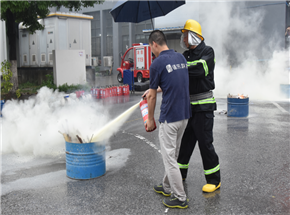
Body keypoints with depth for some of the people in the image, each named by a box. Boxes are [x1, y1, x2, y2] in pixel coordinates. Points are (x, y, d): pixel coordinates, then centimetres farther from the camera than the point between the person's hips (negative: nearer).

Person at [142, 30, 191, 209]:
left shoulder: (157, 63, -13)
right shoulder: (181, 58, 9)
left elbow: (152, 96, -6)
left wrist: (150, 119, 5)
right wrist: (155, 89, 30)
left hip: (169, 117, -8)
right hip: (185, 114, 9)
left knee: (169, 157, 2)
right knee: (173, 154, 21)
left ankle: (180, 198, 10)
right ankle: (167, 187, 35)